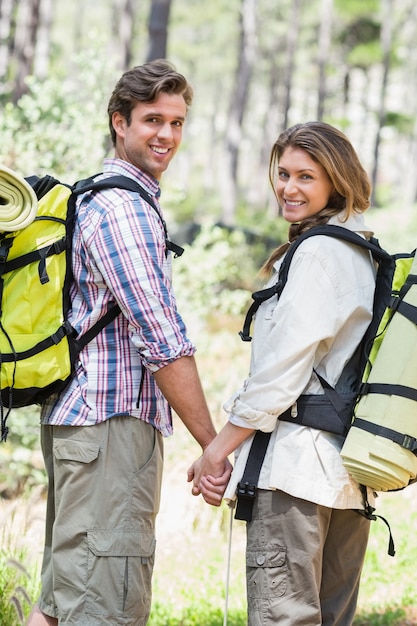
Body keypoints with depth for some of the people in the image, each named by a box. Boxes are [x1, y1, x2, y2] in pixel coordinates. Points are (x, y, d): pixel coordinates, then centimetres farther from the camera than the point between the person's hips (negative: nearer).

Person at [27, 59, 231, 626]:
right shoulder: (121, 207, -12)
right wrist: (213, 445, -16)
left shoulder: (97, 197, 21)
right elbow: (163, 340, -17)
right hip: (113, 418, -11)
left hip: (77, 414, 11)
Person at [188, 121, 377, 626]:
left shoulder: (317, 252, -11)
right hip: (350, 466, 10)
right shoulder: (366, 254, 17)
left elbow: (282, 368, -15)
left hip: (297, 460, -10)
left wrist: (218, 450, -9)